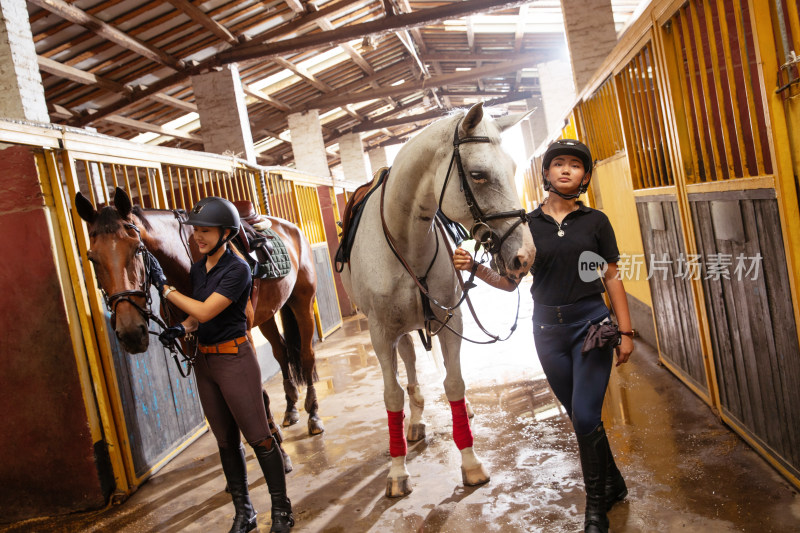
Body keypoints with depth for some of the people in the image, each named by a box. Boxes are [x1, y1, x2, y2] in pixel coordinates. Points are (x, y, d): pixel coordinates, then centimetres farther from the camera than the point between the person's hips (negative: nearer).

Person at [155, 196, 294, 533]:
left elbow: (205, 311, -20)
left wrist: (166, 289, -13)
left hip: (234, 357, -7)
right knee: (226, 440, 14)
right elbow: (198, 315, 15)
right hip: (204, 360, 8)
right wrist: (182, 329, -6)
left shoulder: (237, 269, -14)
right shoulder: (197, 269, 9)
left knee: (258, 436, 0)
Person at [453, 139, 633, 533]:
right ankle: (613, 485, 36)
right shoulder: (527, 224, 2)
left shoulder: (595, 221, 1)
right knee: (581, 416, 12)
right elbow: (510, 281, 3)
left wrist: (625, 331, -2)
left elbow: (612, 278, 3)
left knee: (585, 415, -9)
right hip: (548, 329, 2)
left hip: (591, 323, -2)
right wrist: (475, 267, -15)